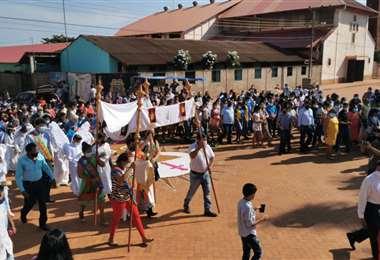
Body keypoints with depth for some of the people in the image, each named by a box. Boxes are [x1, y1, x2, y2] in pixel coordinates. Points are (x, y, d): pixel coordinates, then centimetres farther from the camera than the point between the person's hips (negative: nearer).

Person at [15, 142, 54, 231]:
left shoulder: (40, 157, -10)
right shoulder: (22, 161, -20)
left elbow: (46, 168, 6)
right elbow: (18, 176, -15)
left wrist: (52, 178, 8)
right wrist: (22, 190, -19)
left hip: (40, 183, 3)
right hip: (28, 185, -3)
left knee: (43, 203, 5)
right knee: (30, 203, 14)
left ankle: (43, 223, 22)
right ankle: (23, 213, 50)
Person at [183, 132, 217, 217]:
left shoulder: (207, 147, -1)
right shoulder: (193, 147, -17)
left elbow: (212, 157, 11)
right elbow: (192, 156, -37)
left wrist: (210, 165, -6)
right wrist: (199, 147, -43)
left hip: (205, 173, 4)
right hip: (195, 174, -4)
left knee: (207, 192, 3)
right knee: (191, 191, 13)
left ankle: (207, 210, 12)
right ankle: (186, 205, 39)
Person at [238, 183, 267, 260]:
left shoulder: (241, 202, 0)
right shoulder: (247, 207, -28)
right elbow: (250, 224, -23)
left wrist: (254, 209, 10)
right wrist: (261, 219, -14)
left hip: (243, 233, 9)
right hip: (249, 234, -9)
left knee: (246, 252, 19)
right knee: (258, 252, 4)